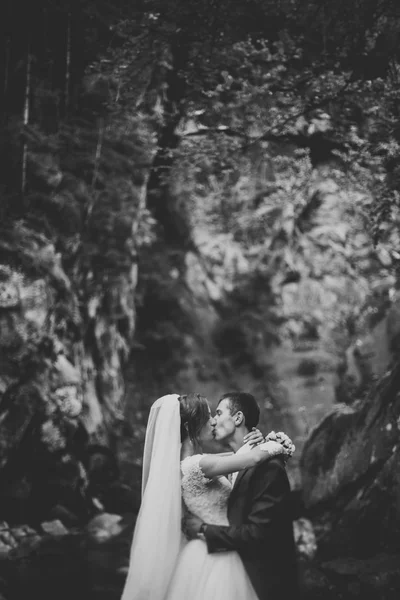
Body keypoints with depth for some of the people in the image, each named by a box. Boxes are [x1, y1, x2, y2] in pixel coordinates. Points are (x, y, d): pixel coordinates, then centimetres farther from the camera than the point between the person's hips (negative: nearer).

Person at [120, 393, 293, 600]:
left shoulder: (192, 461, 6)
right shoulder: (197, 465, -22)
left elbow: (239, 457, 17)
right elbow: (255, 458, -24)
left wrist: (255, 443, -2)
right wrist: (279, 445, -5)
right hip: (215, 557, -9)